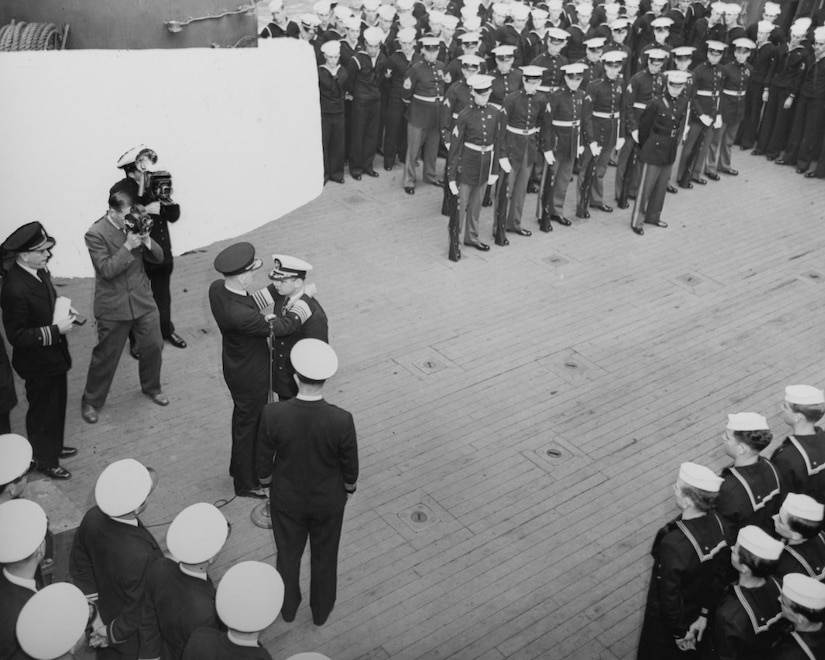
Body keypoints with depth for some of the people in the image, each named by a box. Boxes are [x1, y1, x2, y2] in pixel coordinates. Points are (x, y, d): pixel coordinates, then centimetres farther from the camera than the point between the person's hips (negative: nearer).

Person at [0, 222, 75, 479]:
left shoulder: (39, 270, -6)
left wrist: (63, 313, -5)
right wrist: (55, 329, -26)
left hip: (54, 355, 8)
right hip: (38, 363, -8)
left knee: (57, 406, 26)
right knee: (42, 412, 13)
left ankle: (55, 446, 48)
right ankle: (46, 461, 34)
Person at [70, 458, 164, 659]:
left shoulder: (93, 517, -22)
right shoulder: (141, 556, -42)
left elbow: (79, 565, -4)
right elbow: (141, 612, -27)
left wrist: (97, 606, 0)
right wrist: (114, 633, -9)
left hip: (105, 614, 6)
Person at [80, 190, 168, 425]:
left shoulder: (135, 225, 0)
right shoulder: (95, 234, -15)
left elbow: (158, 258, 2)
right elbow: (106, 270, -20)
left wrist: (147, 242, -18)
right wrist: (127, 246, -27)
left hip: (143, 300, 5)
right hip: (113, 306, -5)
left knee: (153, 346, 13)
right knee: (106, 355, 6)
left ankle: (151, 387, 39)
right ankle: (91, 401, 25)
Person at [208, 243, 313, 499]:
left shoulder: (217, 288, -15)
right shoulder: (239, 315, -40)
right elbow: (282, 327, -29)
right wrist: (305, 297, -16)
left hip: (236, 368, 9)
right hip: (250, 377, -9)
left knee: (243, 419, 30)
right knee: (249, 425, 14)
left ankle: (239, 466, 54)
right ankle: (246, 483, 37)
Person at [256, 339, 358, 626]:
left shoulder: (272, 414, -29)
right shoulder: (341, 420, -31)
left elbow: (263, 460, -13)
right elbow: (350, 466, -15)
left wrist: (267, 482, 9)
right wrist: (349, 489, 7)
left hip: (286, 499, 1)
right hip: (329, 501, -1)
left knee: (288, 554, 27)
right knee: (324, 557, 25)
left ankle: (288, 607, 51)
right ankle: (321, 611, 48)